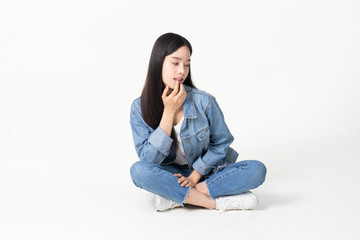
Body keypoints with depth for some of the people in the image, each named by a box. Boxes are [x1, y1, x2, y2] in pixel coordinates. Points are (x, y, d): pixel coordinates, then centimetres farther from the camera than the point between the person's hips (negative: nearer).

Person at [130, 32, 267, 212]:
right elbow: (148, 159, -17)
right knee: (139, 170, -32)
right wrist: (169, 112, -22)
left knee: (257, 170, -23)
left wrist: (195, 176, -12)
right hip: (169, 174, -1)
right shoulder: (139, 108, -11)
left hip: (204, 172, 1)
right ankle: (217, 202, -28)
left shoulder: (204, 101, -14)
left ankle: (176, 196, -24)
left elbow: (221, 144, -2)